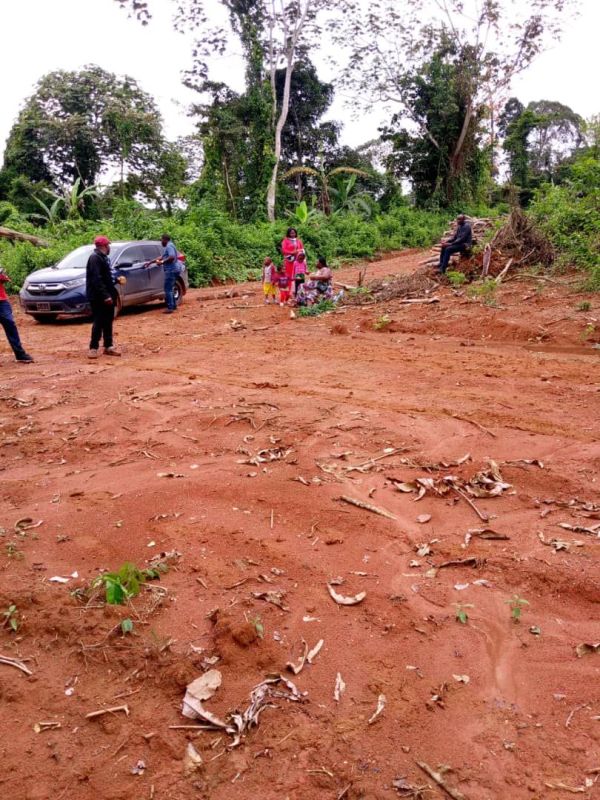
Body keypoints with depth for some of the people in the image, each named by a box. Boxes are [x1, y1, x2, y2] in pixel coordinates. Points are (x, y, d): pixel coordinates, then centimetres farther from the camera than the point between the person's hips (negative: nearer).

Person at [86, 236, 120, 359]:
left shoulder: (103, 258, 16)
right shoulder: (95, 258, -15)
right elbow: (96, 279, -24)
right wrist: (105, 295, -28)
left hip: (107, 296, 10)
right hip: (98, 297, -9)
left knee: (108, 322, 12)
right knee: (98, 322, -6)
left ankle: (108, 346, 19)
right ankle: (93, 348, 0)